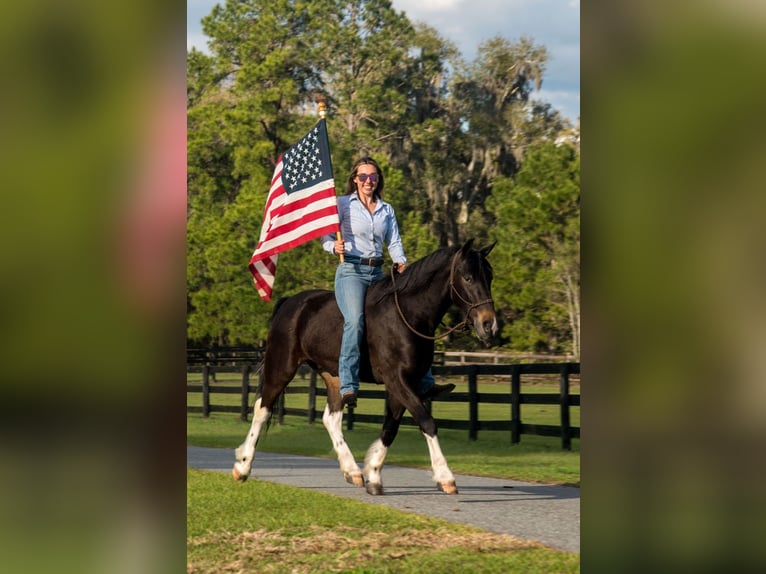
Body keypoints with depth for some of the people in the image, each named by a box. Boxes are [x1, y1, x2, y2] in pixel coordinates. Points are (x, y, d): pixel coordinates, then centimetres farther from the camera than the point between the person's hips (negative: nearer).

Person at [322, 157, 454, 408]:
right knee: (355, 321, -30)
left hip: (378, 274, 6)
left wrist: (400, 262, -11)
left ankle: (424, 384, 5)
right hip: (351, 271, -6)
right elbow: (325, 235, -3)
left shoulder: (387, 210, 16)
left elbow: (394, 242, 9)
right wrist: (334, 246, -25)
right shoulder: (343, 204, 3)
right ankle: (348, 387, -35)